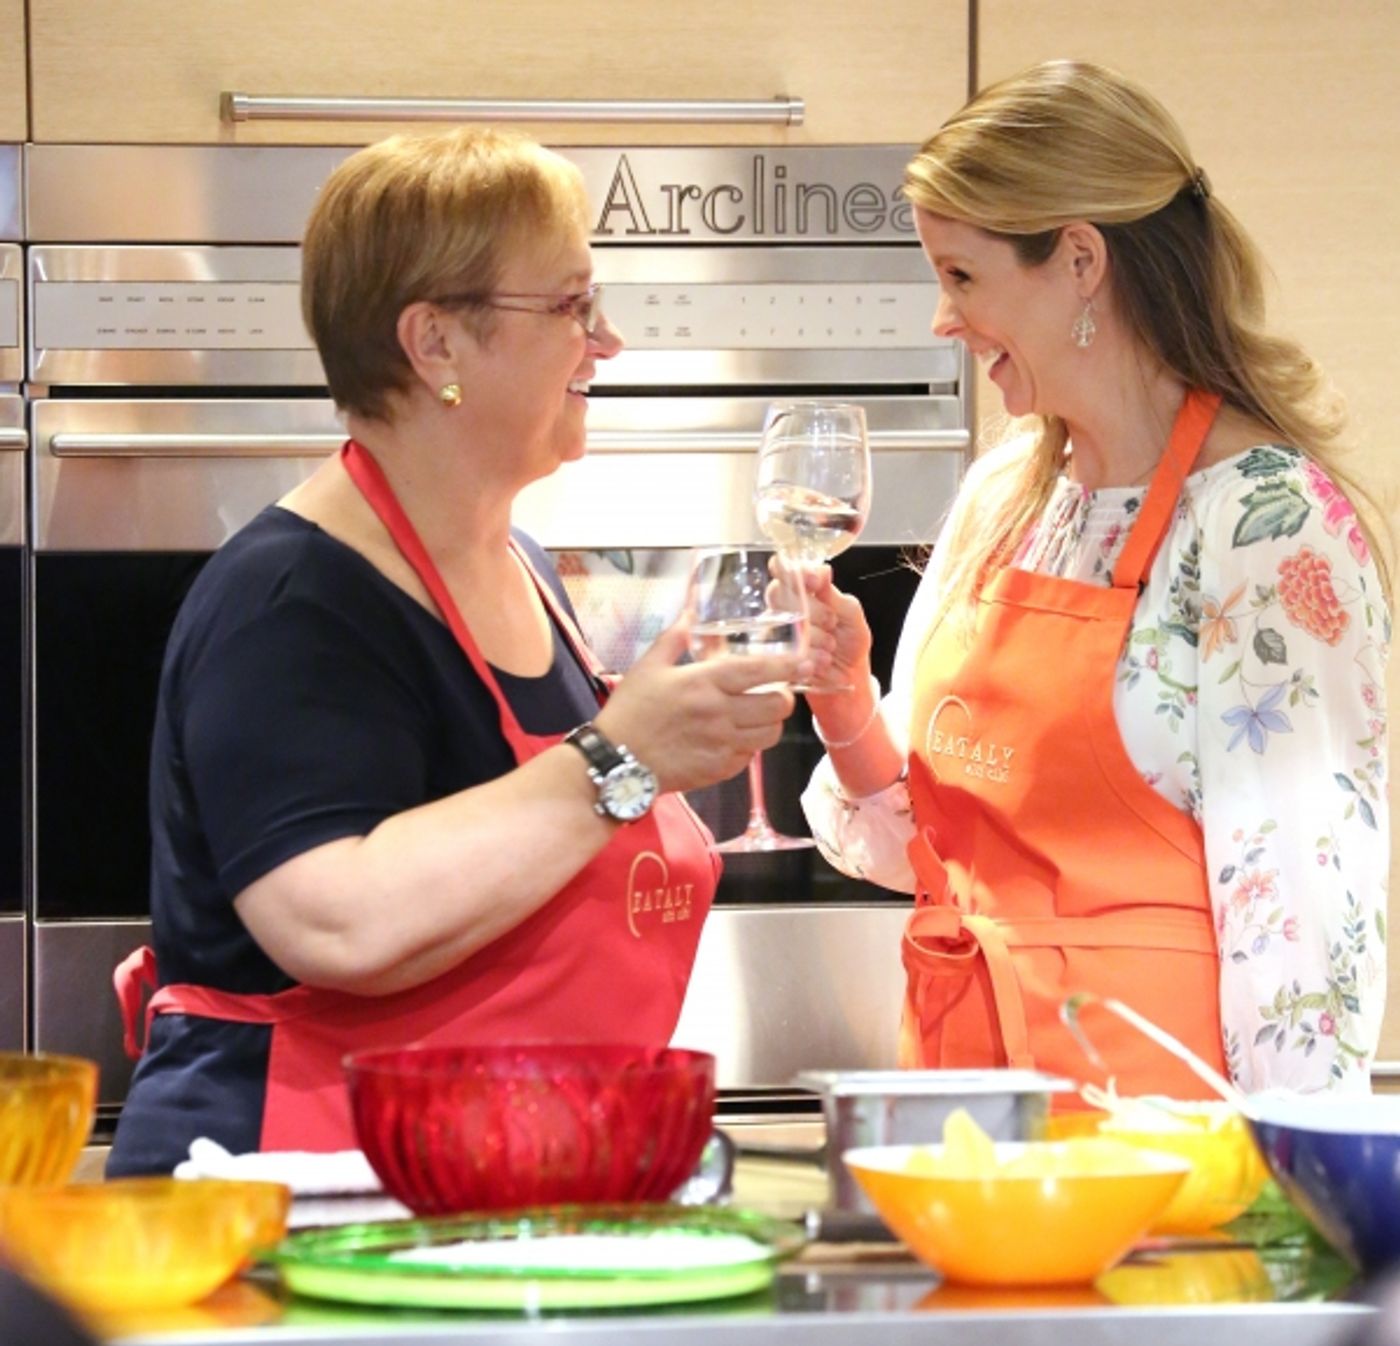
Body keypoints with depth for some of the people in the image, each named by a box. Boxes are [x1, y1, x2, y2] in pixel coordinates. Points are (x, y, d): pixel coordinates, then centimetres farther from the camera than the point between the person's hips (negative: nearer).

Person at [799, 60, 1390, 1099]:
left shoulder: (1268, 517, -13)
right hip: (965, 1074, 6)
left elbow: (1303, 893, -15)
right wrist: (845, 702, -1)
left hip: (1144, 1093, -6)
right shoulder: (1003, 496, 9)